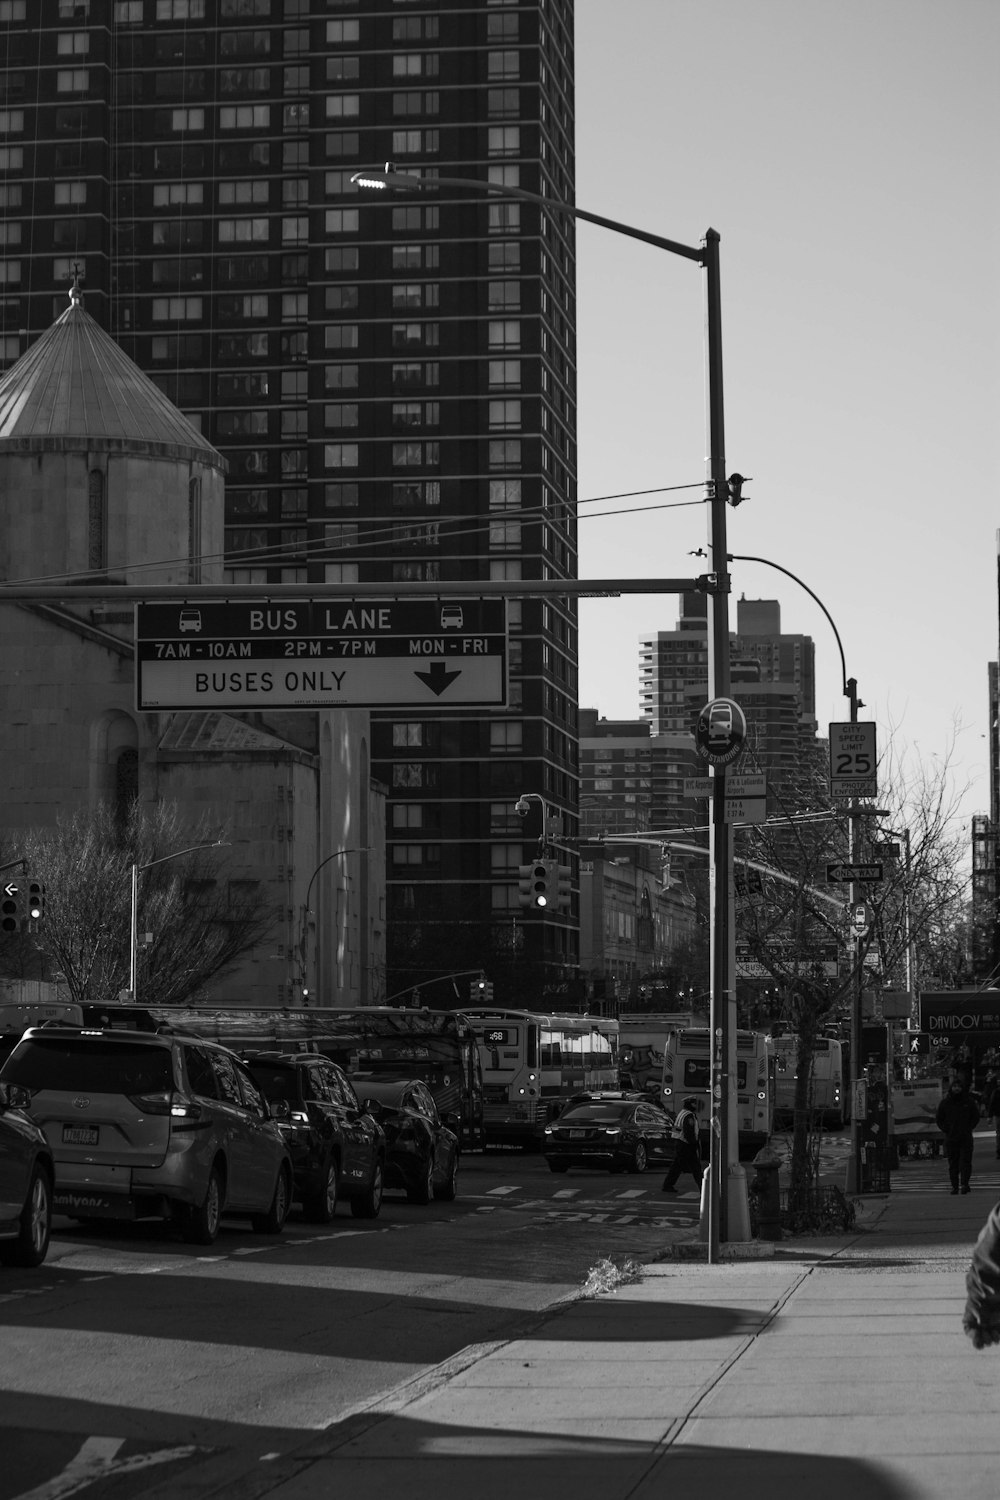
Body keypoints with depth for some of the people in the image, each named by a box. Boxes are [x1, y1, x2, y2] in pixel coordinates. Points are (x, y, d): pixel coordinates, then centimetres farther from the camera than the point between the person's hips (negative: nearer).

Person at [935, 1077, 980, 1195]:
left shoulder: (969, 1101, 4)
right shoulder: (945, 1102, 4)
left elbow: (976, 1117, 13)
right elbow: (938, 1119, 11)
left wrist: (969, 1129, 1)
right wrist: (946, 1131, 0)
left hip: (966, 1137, -1)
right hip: (950, 1138, 1)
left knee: (965, 1161, -9)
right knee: (953, 1163, 2)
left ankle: (964, 1184, -10)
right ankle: (954, 1186, 6)